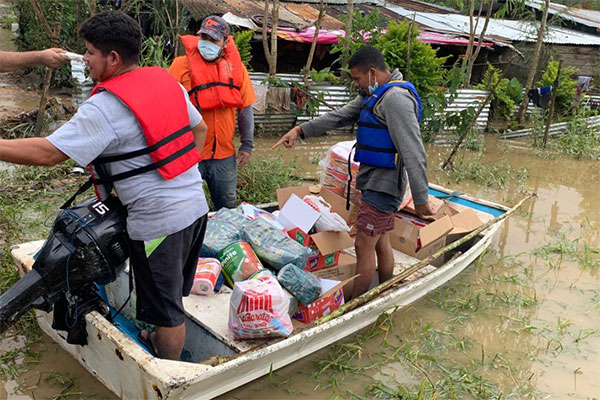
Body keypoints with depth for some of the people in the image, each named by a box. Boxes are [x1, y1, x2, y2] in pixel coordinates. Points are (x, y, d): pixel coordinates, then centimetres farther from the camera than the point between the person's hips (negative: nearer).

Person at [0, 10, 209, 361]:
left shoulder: (106, 106, -17)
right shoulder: (166, 80, 7)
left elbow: (47, 152, -21)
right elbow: (200, 128, 17)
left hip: (159, 220, -8)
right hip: (196, 204, 8)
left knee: (166, 306, 11)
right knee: (175, 292, 27)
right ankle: (166, 340, 49)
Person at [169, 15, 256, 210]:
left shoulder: (236, 67, 4)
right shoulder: (182, 65, -5)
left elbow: (245, 108, 8)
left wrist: (247, 145, 6)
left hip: (224, 155, 3)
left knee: (227, 207, 16)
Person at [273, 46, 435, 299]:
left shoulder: (396, 99, -20)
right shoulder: (373, 95, 14)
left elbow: (414, 153, -23)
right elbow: (341, 117, 15)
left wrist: (421, 199, -22)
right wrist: (301, 130, 5)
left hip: (383, 185, -10)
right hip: (376, 182, 10)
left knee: (363, 246, -5)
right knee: (381, 244, 17)